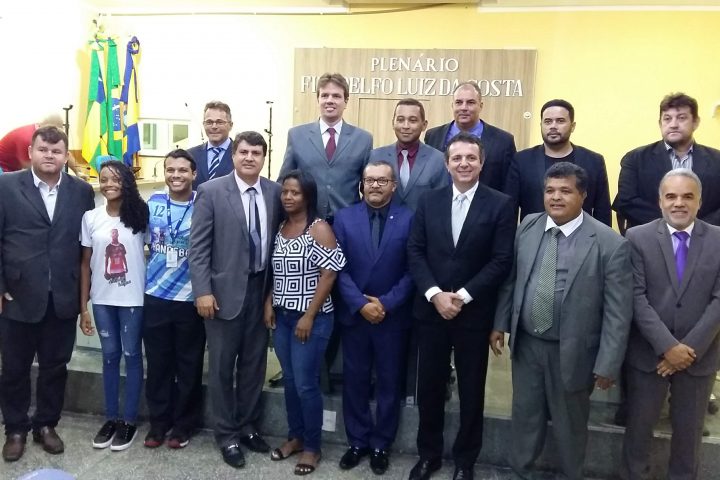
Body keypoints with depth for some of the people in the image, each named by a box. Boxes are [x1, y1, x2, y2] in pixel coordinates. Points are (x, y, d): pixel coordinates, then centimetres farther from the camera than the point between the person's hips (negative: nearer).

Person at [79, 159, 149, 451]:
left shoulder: (140, 215, -5)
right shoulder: (90, 217, 1)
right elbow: (85, 263, 4)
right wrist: (83, 307, 2)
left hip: (133, 298, -2)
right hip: (102, 300, 3)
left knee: (131, 355, 7)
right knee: (110, 356, 12)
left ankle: (129, 421, 18)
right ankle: (112, 418, 24)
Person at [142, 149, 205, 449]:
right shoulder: (153, 202, 2)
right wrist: (147, 275, 11)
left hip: (190, 299, -2)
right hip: (155, 297, 3)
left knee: (188, 365, 9)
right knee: (157, 363, 11)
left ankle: (184, 423, 24)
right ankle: (158, 421, 27)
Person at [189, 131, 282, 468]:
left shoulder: (275, 192, 2)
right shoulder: (211, 191, -7)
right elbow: (198, 247, -8)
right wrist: (203, 291, -14)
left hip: (262, 290, 3)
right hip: (225, 290, -3)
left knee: (254, 363, 14)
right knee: (222, 366, 8)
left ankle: (247, 426, 32)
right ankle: (226, 434, 25)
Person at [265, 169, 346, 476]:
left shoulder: (319, 229, -11)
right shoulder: (279, 228, 9)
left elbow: (329, 274, -16)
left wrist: (309, 316, -16)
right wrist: (269, 304, 5)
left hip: (311, 318, -6)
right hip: (282, 316, 6)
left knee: (305, 384, 0)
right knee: (289, 380, 14)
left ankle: (312, 447, 17)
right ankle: (295, 436, 31)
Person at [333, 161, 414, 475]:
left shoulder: (409, 219, -4)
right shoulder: (344, 217, 2)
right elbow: (339, 267, -3)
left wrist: (386, 304, -14)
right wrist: (361, 304, -13)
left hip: (394, 316, -1)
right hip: (354, 314, 2)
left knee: (389, 383, 11)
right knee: (354, 381, 11)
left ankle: (381, 445, 27)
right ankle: (358, 441, 28)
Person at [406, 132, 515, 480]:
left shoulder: (500, 204, -4)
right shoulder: (428, 202, 5)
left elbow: (502, 260, -9)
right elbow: (414, 252, 0)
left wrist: (463, 296, -15)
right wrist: (435, 294, -13)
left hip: (474, 313, -2)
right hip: (431, 309, 2)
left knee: (471, 390, 11)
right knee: (429, 386, 12)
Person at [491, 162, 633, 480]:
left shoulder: (610, 244, -15)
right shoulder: (527, 227, -2)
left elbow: (618, 312, -13)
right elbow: (511, 279, 7)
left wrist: (607, 365, -13)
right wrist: (500, 323, 7)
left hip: (572, 352, -3)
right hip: (526, 344, 4)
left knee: (570, 425, 18)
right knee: (525, 416, 20)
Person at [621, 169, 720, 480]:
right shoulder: (638, 238, -5)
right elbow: (636, 297, -11)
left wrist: (690, 348, -14)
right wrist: (667, 346, -17)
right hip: (648, 353, -1)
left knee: (689, 430, 17)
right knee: (639, 426, 13)